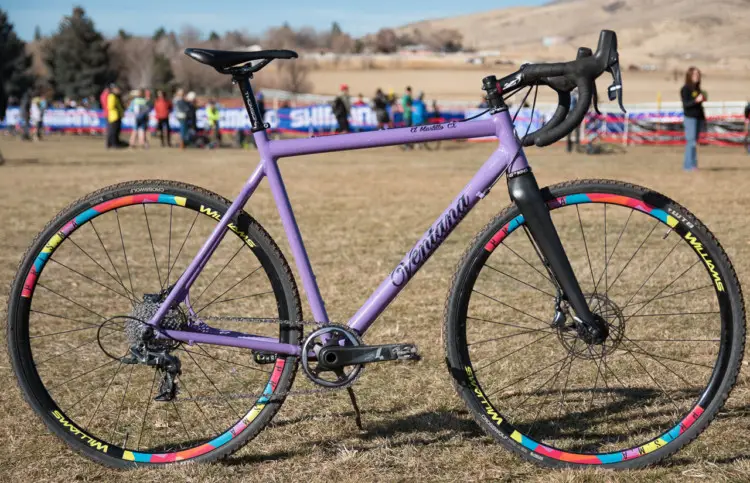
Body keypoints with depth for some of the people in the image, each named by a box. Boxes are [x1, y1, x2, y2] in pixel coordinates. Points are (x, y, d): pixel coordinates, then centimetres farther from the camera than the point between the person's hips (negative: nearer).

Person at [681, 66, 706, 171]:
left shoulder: (697, 89, 15)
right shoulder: (685, 89, -6)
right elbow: (686, 104, -14)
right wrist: (696, 100, -26)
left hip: (699, 117, 7)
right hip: (690, 118, -7)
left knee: (695, 142, 7)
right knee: (691, 141, -11)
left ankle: (693, 164, 10)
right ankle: (689, 165, -10)